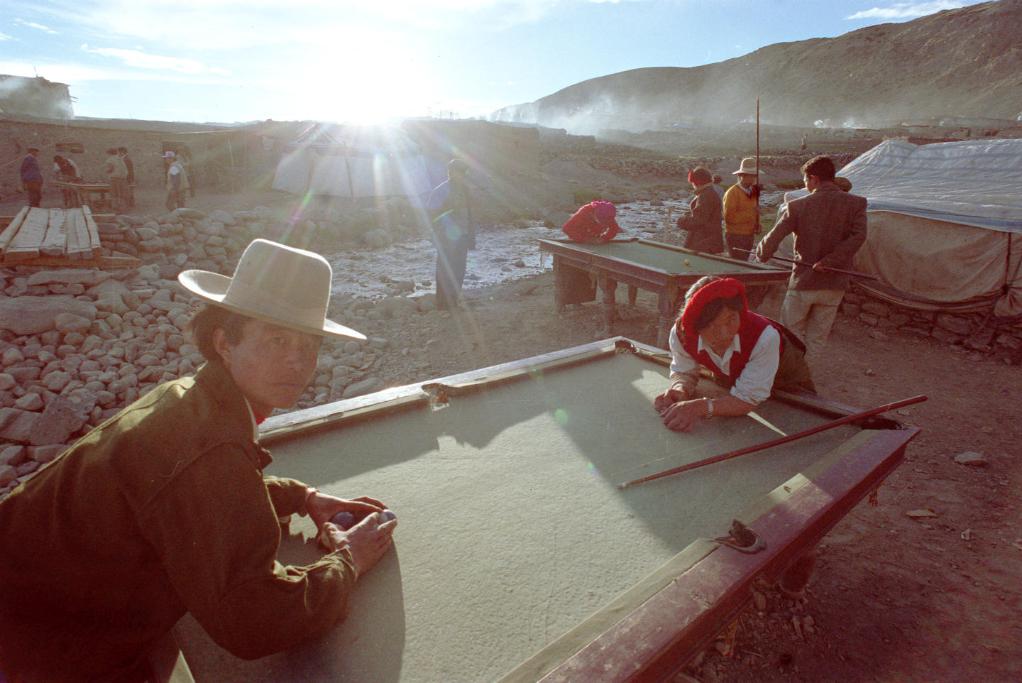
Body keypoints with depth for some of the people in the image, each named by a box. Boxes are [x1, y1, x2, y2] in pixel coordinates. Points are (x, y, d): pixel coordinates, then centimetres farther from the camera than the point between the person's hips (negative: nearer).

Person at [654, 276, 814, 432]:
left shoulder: (764, 337, -44)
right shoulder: (681, 333, -35)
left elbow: (748, 398, -39)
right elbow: (684, 372, -16)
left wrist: (703, 407, -55)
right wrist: (680, 389, -41)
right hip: (730, 379, 3)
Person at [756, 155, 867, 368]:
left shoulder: (798, 206, -6)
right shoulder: (856, 203, -1)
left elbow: (774, 237, -4)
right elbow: (858, 236, -15)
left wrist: (761, 256, 15)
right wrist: (829, 261, -14)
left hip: (803, 282, -2)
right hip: (834, 285, 2)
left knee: (790, 333, 14)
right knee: (817, 339, 13)